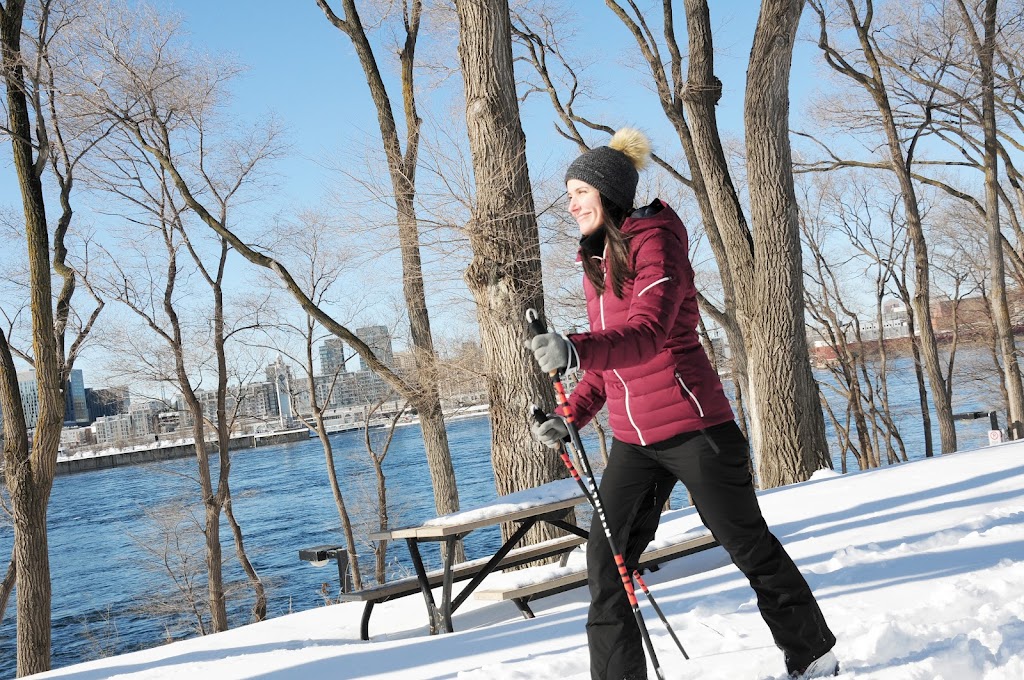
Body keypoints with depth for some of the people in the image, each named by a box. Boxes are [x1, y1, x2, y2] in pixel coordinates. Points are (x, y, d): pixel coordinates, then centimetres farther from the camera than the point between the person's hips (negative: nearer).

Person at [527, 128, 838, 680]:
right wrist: (570, 417, 6)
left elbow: (648, 334, -29)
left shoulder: (655, 241, -12)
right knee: (606, 559, -2)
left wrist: (576, 349, -46)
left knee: (747, 544, 7)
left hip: (692, 426, -7)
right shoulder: (596, 260, 13)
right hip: (632, 438, 7)